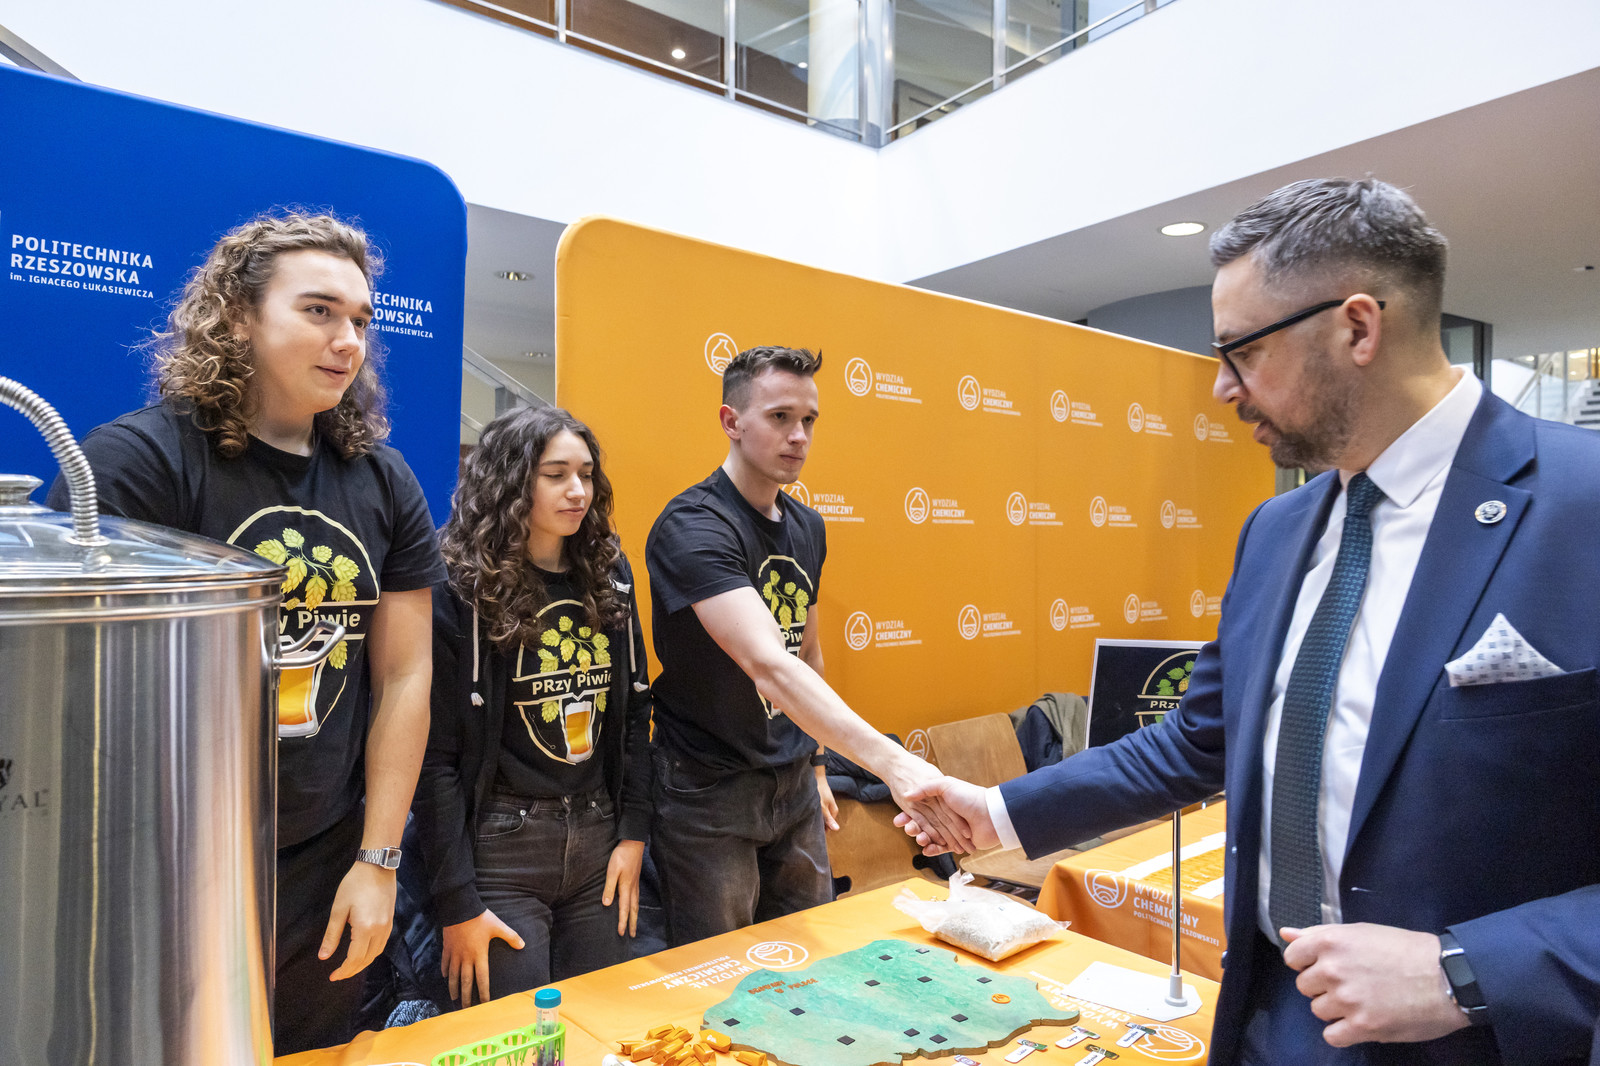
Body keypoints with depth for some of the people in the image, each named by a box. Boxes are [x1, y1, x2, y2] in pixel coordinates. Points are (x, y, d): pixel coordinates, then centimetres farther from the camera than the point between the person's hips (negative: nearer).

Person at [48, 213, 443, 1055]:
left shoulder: (384, 485, 1)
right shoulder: (136, 460, -13)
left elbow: (402, 676, 1)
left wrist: (377, 860, 0)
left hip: (325, 874, 5)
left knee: (312, 1049, 20)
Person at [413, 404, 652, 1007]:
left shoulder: (607, 578, 5)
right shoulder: (461, 593, -11)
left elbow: (634, 712, 9)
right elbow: (435, 757, -11)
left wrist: (632, 832, 3)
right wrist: (457, 904, -11)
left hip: (599, 837, 5)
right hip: (501, 844, -5)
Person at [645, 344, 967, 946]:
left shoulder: (808, 527, 5)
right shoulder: (692, 526, -22)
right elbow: (768, 664, -35)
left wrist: (814, 762, 17)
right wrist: (894, 764, -43)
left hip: (794, 784, 7)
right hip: (708, 790, -7)